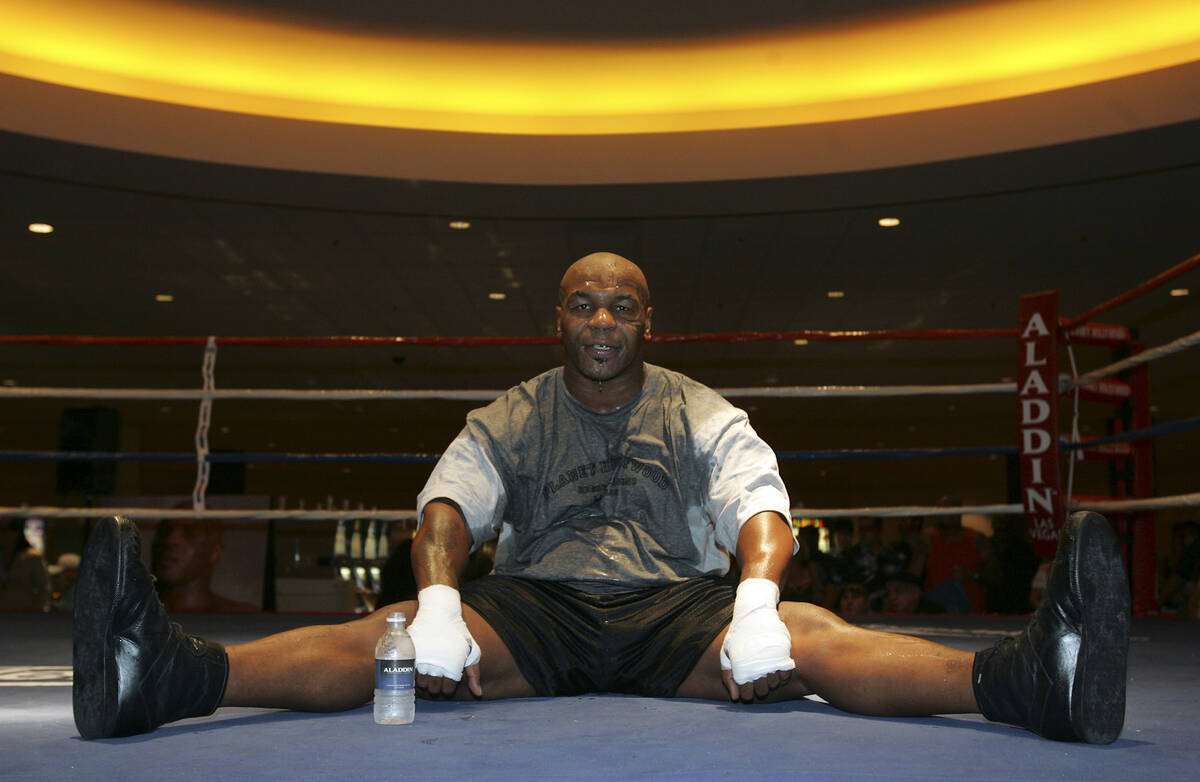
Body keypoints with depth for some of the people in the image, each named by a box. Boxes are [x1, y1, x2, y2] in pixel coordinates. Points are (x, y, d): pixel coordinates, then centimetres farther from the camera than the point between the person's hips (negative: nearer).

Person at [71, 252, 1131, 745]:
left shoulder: (705, 415, 9)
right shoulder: (509, 421, 11)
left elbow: (761, 508, -5)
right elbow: (449, 507, -4)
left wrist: (759, 593, -30)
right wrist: (438, 598, -28)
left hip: (676, 609, 0)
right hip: (533, 612, 0)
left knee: (809, 633, -28)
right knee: (398, 626, -27)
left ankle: (1023, 678, -48)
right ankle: (174, 674, -46)